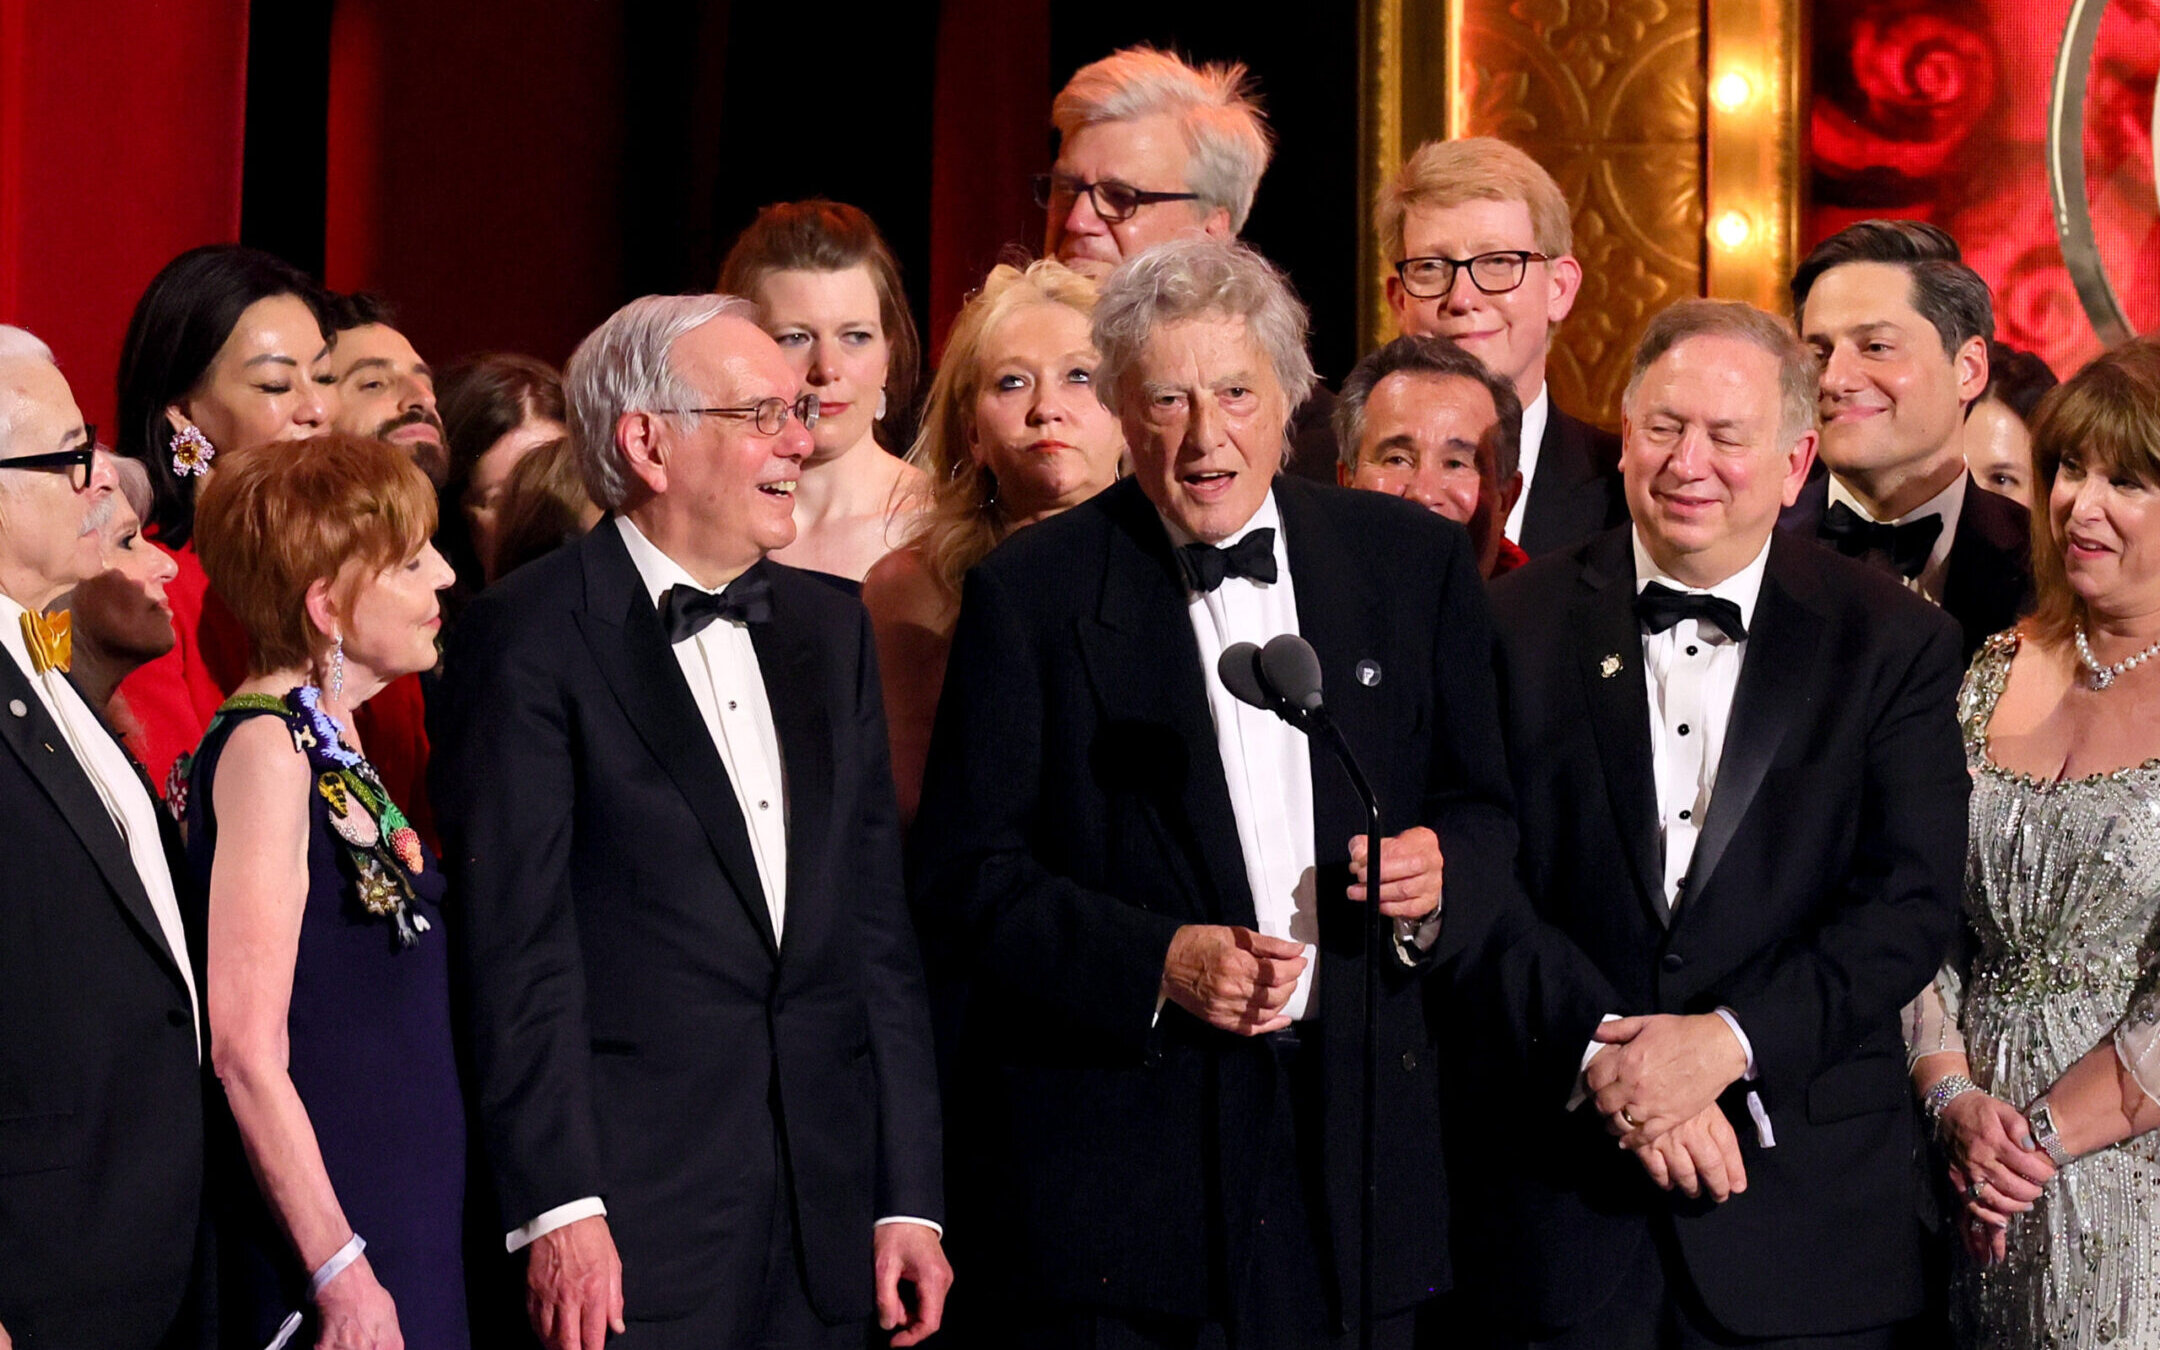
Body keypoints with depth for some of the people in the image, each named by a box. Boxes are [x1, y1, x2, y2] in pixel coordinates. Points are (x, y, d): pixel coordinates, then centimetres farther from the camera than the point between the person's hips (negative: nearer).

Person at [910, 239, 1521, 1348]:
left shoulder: (1413, 563, 8)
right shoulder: (1028, 595, -2)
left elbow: (1484, 804, 14)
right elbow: (966, 876, -5)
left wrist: (1441, 873, -9)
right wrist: (1158, 965, -18)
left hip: (1352, 1133, 3)